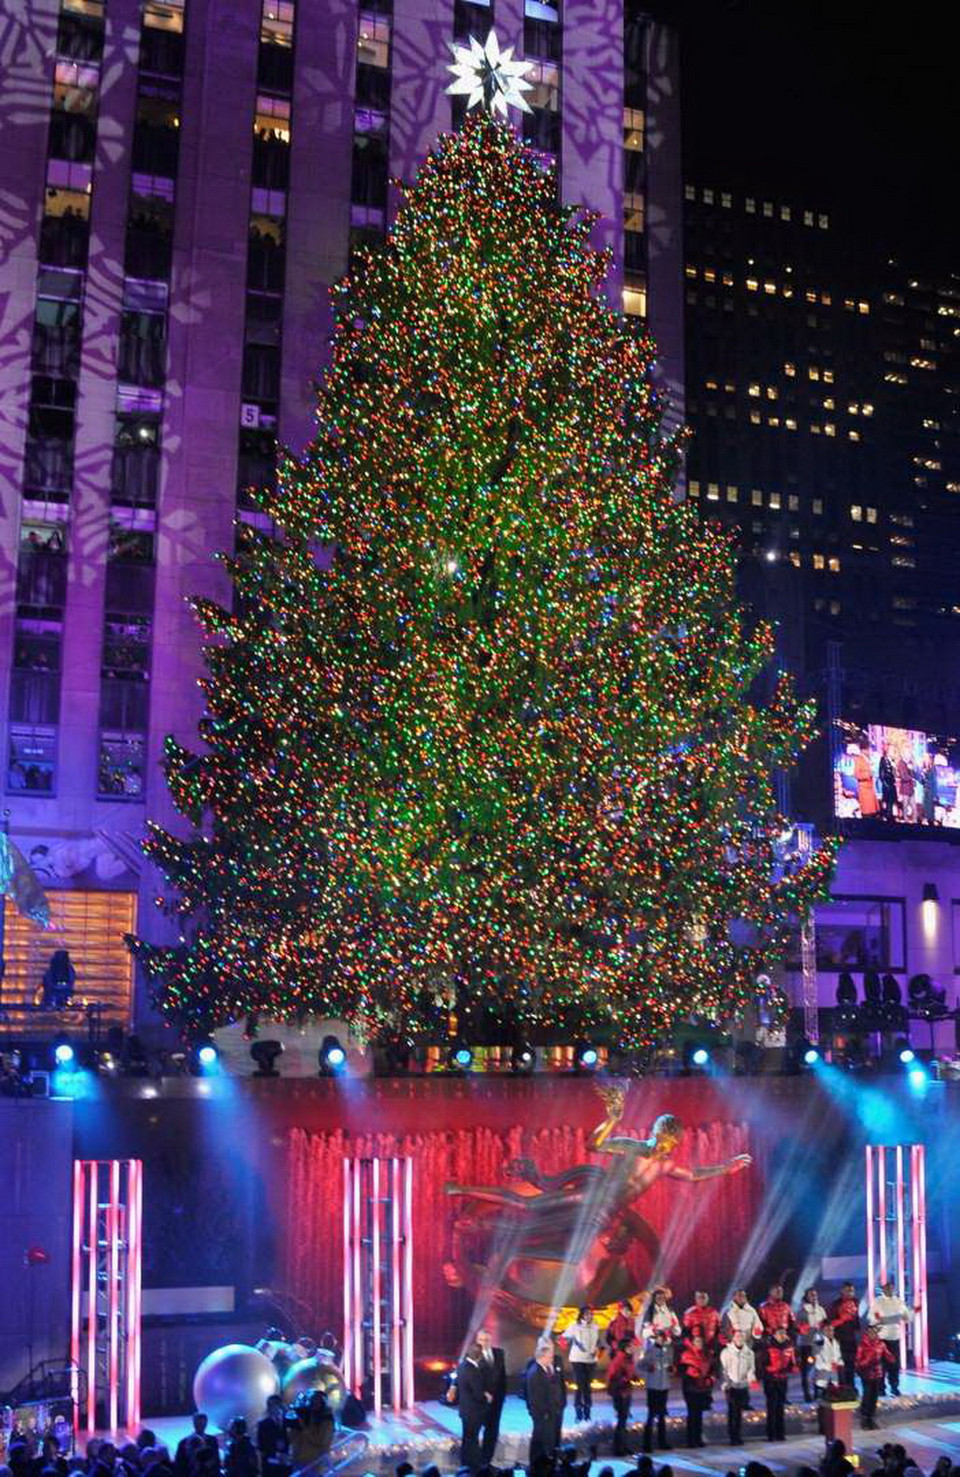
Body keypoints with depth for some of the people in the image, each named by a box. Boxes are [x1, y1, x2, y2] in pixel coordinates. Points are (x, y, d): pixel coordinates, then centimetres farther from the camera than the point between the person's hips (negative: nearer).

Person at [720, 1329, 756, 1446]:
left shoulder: (749, 1352, 7)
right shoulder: (726, 1352, -3)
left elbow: (751, 1368, 10)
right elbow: (723, 1370, -3)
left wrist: (751, 1377, -9)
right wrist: (726, 1383, -12)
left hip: (743, 1386, 3)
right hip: (731, 1386, -3)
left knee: (740, 1412, 7)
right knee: (732, 1411, -7)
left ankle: (738, 1436, 17)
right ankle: (732, 1437, -2)